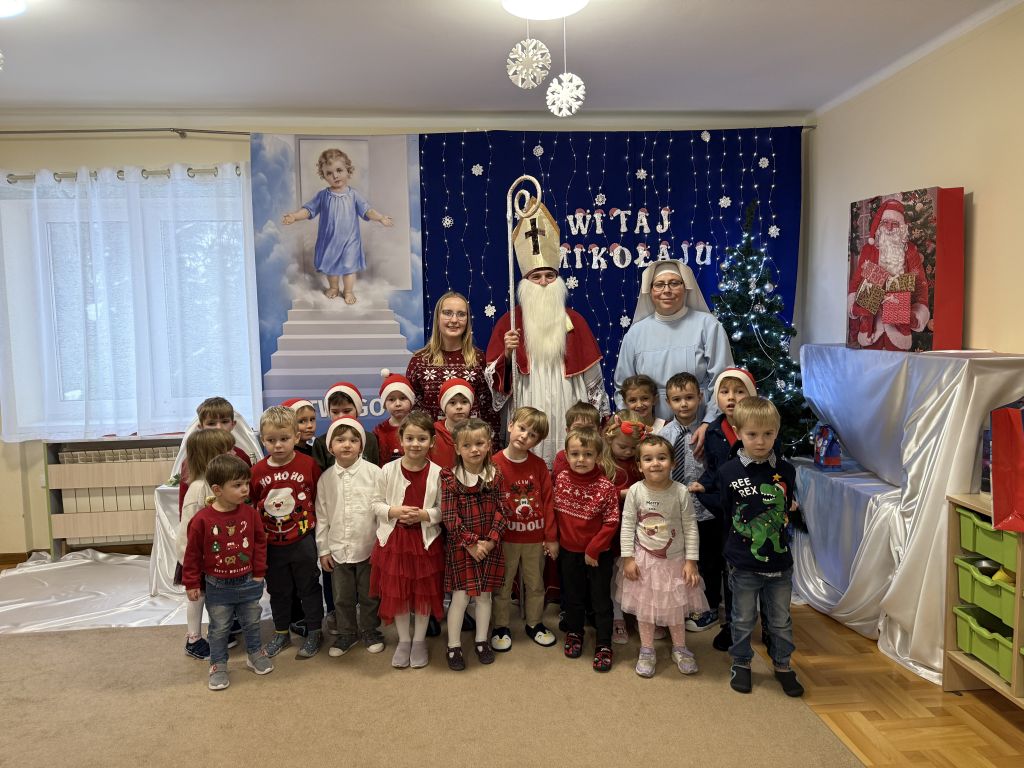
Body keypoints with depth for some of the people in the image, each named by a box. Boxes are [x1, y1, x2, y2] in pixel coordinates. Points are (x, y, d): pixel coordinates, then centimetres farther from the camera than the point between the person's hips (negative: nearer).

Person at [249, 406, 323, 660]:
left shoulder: (308, 464, -12)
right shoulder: (257, 471, -6)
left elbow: (319, 498, -1)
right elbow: (253, 506, 6)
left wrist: (314, 524, -3)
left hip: (303, 540, -3)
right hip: (272, 542, 3)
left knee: (308, 586, 11)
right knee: (278, 590, 19)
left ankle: (314, 633, 26)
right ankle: (281, 633, 37)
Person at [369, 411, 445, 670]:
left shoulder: (437, 473, -9)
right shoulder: (388, 470, -8)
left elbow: (444, 510, -4)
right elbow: (375, 503, 0)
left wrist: (424, 515, -20)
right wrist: (394, 511, -17)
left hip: (426, 540, 0)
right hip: (394, 538, 1)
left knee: (424, 591, 12)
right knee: (396, 591, 11)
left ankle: (419, 640, 33)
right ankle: (403, 640, 32)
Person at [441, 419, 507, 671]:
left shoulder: (495, 475, -1)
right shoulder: (450, 479, -10)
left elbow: (500, 511, -1)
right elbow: (450, 517, -12)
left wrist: (491, 540, -11)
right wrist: (471, 543, -15)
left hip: (489, 546, 3)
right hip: (460, 546, -3)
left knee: (485, 594, 13)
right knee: (461, 597, 1)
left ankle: (481, 641, 30)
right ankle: (454, 646, 18)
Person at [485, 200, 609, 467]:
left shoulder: (575, 322, 7)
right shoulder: (508, 322, 3)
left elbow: (592, 376, 10)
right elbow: (493, 379, 2)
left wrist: (600, 418, 8)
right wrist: (507, 354, -15)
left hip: (567, 422, 1)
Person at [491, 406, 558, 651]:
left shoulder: (539, 465, -5)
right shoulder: (494, 464, -12)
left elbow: (547, 501, -3)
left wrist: (551, 537, -2)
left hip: (535, 537, 2)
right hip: (505, 537, -2)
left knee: (535, 584, 18)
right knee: (503, 585, 14)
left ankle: (534, 624, 38)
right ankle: (501, 627, 32)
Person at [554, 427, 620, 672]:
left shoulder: (606, 486, -19)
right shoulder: (561, 479, -8)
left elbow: (611, 523, -15)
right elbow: (555, 512, 4)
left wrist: (593, 549, -16)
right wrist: (554, 539, 4)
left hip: (598, 553, -3)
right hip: (569, 550, 3)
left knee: (601, 599, 9)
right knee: (572, 596, 20)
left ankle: (604, 645, 24)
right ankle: (574, 633, 41)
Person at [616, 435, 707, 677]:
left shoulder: (681, 492, -14)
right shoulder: (635, 491, -13)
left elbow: (691, 527, -8)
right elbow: (627, 526, -6)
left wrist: (691, 561, -8)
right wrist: (628, 558, -7)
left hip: (674, 560, 0)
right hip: (644, 559, 0)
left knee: (676, 606, 14)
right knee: (644, 605, 12)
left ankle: (680, 649, 37)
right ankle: (647, 651, 31)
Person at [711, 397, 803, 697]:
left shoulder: (785, 470, -4)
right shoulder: (728, 472, -11)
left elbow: (789, 507, 11)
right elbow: (724, 514, 0)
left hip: (780, 562, 2)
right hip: (743, 564, -2)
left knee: (781, 620, 17)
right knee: (743, 619, 15)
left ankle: (782, 664, 37)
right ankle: (741, 663, 35)